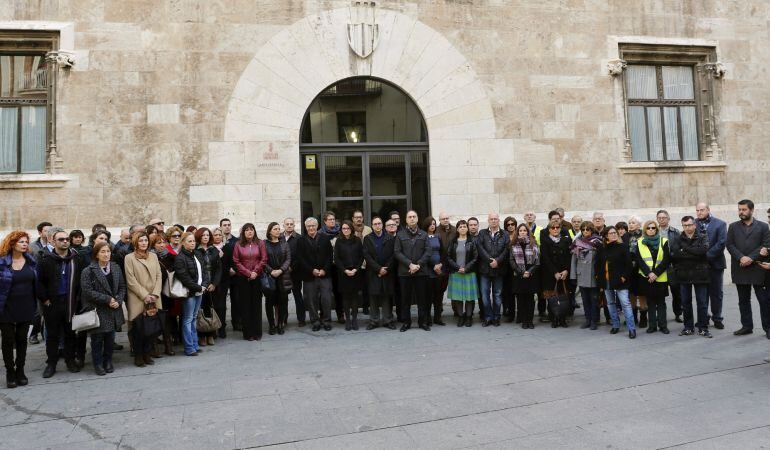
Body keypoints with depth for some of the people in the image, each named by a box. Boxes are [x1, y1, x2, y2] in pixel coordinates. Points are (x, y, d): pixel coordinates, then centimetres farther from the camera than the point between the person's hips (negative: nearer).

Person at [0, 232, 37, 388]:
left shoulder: (31, 260, 2)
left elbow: (36, 282, 8)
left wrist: (35, 304, 4)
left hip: (26, 308, 3)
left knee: (22, 339, 12)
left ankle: (20, 370, 23)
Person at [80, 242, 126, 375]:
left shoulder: (116, 268, 7)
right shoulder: (88, 271, -9)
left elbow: (122, 287, 9)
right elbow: (88, 291, -15)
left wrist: (118, 300, -8)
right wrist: (107, 299, -17)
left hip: (113, 311, 4)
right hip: (97, 311, -4)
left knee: (110, 338, 11)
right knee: (97, 338, 4)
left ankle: (108, 361, 25)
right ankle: (98, 364, 18)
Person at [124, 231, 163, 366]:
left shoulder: (153, 256, 13)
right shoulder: (129, 258, 0)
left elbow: (159, 276, 9)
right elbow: (131, 281, -6)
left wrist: (155, 294, -4)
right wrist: (145, 296, -11)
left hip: (154, 299, 4)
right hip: (137, 300, -3)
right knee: (138, 328, 0)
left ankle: (147, 354, 13)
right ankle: (138, 356, 12)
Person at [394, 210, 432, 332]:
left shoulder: (424, 235, 10)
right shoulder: (400, 235, 6)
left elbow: (427, 252, 2)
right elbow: (397, 252, -2)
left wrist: (418, 265, -12)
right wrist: (410, 264, -12)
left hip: (421, 271, 1)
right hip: (404, 271, 0)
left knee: (422, 298, 4)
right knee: (405, 298, 4)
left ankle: (423, 322, 14)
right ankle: (406, 322, 13)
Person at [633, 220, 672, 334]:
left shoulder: (664, 241, 3)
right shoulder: (640, 242, 6)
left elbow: (666, 260, -3)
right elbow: (638, 260, 0)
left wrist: (656, 273, -12)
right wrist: (648, 273, -12)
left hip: (661, 278, -1)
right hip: (646, 277, 1)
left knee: (661, 302, 5)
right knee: (650, 302, 7)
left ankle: (662, 325, 11)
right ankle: (652, 325, 13)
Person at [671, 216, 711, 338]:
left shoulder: (702, 238, 2)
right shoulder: (678, 239, 6)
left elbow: (703, 250, -19)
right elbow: (673, 254, -10)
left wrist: (685, 249, -12)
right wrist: (694, 254, -12)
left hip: (700, 274, -2)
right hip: (684, 275, 2)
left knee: (702, 302, 3)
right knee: (685, 303, 8)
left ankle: (703, 328, 12)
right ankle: (688, 327, 19)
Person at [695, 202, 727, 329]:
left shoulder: (720, 224, -2)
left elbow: (722, 243, -11)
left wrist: (707, 255, -16)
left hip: (715, 263, -1)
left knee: (716, 293, 7)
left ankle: (717, 318, 17)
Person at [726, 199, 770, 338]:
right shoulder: (733, 226, 12)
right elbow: (729, 245, 3)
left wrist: (751, 258, -14)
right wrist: (741, 257, -12)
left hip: (757, 268, -2)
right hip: (740, 268, 2)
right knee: (743, 300, 8)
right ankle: (746, 326, 16)